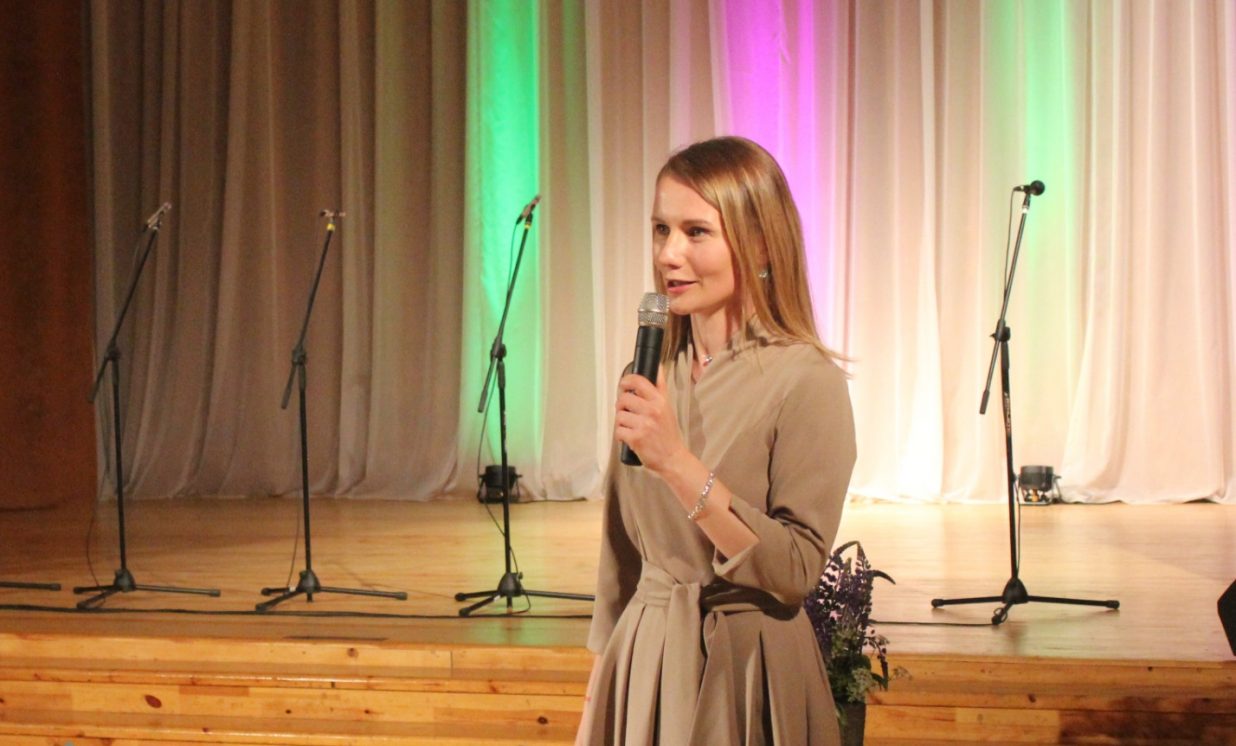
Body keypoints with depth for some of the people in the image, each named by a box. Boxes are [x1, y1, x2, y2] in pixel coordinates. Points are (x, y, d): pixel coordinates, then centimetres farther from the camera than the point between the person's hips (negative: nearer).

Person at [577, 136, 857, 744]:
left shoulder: (805, 380, -14)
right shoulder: (648, 376, 4)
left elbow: (796, 571, -19)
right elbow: (619, 558, 9)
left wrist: (678, 464, -26)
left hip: (744, 675, -5)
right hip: (643, 670, 5)